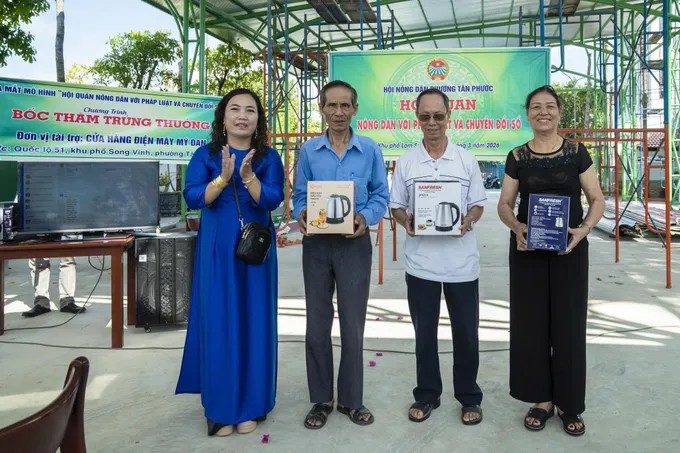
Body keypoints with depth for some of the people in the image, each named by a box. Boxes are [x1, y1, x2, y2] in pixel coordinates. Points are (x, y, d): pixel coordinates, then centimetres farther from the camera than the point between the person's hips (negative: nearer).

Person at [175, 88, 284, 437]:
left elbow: (272, 200, -10)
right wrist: (223, 177, -23)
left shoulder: (269, 158, 3)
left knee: (253, 323, 4)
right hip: (216, 250, 0)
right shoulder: (205, 155, 3)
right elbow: (193, 198, -8)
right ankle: (219, 408, 15)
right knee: (217, 324, 2)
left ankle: (249, 406, 18)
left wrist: (248, 176, -26)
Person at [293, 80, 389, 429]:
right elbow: (300, 195, 6)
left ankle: (351, 399, 23)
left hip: (354, 244, -1)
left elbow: (380, 195, 2)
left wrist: (366, 217, -17)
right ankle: (321, 399, 24)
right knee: (317, 324, 9)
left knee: (353, 324, 6)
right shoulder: (308, 151, 3)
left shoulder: (370, 150, 1)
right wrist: (302, 215, -16)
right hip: (316, 243, 1)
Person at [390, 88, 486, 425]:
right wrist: (405, 221, -16)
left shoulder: (467, 160, 2)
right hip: (421, 261, 1)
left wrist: (468, 221, -17)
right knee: (424, 333, 13)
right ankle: (427, 394, 29)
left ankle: (469, 397, 28)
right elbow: (396, 206, 6)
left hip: (461, 261, 0)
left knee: (466, 333, 9)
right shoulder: (405, 162, 3)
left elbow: (478, 204, 5)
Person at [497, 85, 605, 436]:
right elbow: (504, 204, 5)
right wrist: (516, 227, -16)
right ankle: (542, 399, 20)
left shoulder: (576, 152, 2)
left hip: (569, 249, -1)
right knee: (531, 322, 5)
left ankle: (569, 404, 19)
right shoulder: (517, 157, 3)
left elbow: (597, 200, 3)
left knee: (568, 323, 4)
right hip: (528, 249, 1)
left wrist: (583, 229, -16)